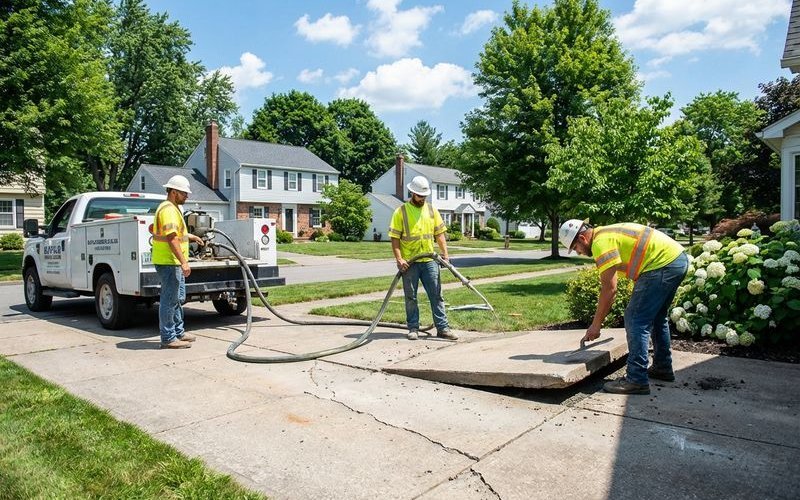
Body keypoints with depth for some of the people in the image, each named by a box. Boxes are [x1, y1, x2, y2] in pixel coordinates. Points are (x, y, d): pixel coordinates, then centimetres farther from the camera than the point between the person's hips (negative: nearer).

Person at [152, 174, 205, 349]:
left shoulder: (173, 208, 18)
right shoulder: (168, 210, -17)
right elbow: (171, 238, -25)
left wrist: (191, 236, 36)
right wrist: (183, 262, -28)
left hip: (174, 263, 11)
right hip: (168, 262, -11)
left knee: (178, 298, 18)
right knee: (169, 300, -5)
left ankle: (178, 332, 28)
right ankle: (168, 338, 1)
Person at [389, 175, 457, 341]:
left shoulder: (432, 210, 8)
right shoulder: (401, 211, -3)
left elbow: (439, 234, 10)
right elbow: (395, 238, -5)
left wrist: (445, 253, -1)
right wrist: (399, 259, -14)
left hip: (429, 261, 3)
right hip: (409, 262, -3)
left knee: (436, 295, 4)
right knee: (410, 297, 6)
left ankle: (442, 328, 9)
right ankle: (413, 329, 17)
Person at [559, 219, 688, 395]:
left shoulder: (600, 242, -13)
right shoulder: (607, 234, 18)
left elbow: (609, 289, -15)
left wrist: (596, 324, -7)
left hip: (663, 264, -11)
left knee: (635, 320, -7)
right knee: (657, 317, 23)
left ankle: (637, 380, -4)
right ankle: (663, 367, 36)